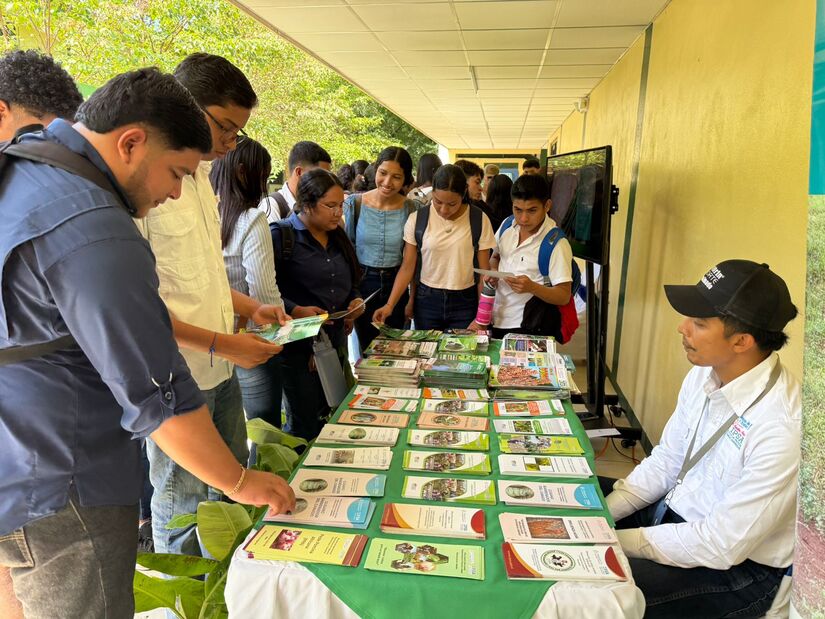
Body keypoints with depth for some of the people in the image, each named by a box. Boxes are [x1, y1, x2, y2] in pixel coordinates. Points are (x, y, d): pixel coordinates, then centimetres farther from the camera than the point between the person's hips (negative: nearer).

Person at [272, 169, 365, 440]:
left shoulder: (337, 237, 13)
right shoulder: (281, 236, -9)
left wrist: (356, 300, 3)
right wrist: (295, 311, -26)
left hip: (337, 344, 7)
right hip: (299, 348, -7)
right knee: (304, 427, 2)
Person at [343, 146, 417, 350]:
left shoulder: (410, 209, -6)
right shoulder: (354, 204, -7)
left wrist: (412, 298, 0)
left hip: (395, 286, 1)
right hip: (362, 285, 0)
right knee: (368, 349, 13)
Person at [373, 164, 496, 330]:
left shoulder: (479, 220, -7)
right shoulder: (416, 219, -6)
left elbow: (484, 271, -2)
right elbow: (407, 268, -2)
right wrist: (390, 305, -12)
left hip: (465, 302, 0)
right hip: (427, 300, 1)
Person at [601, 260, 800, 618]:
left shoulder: (782, 427, -31)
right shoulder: (705, 374, -6)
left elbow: (723, 546, -26)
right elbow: (666, 460, 3)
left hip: (736, 565, -7)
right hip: (671, 510, 7)